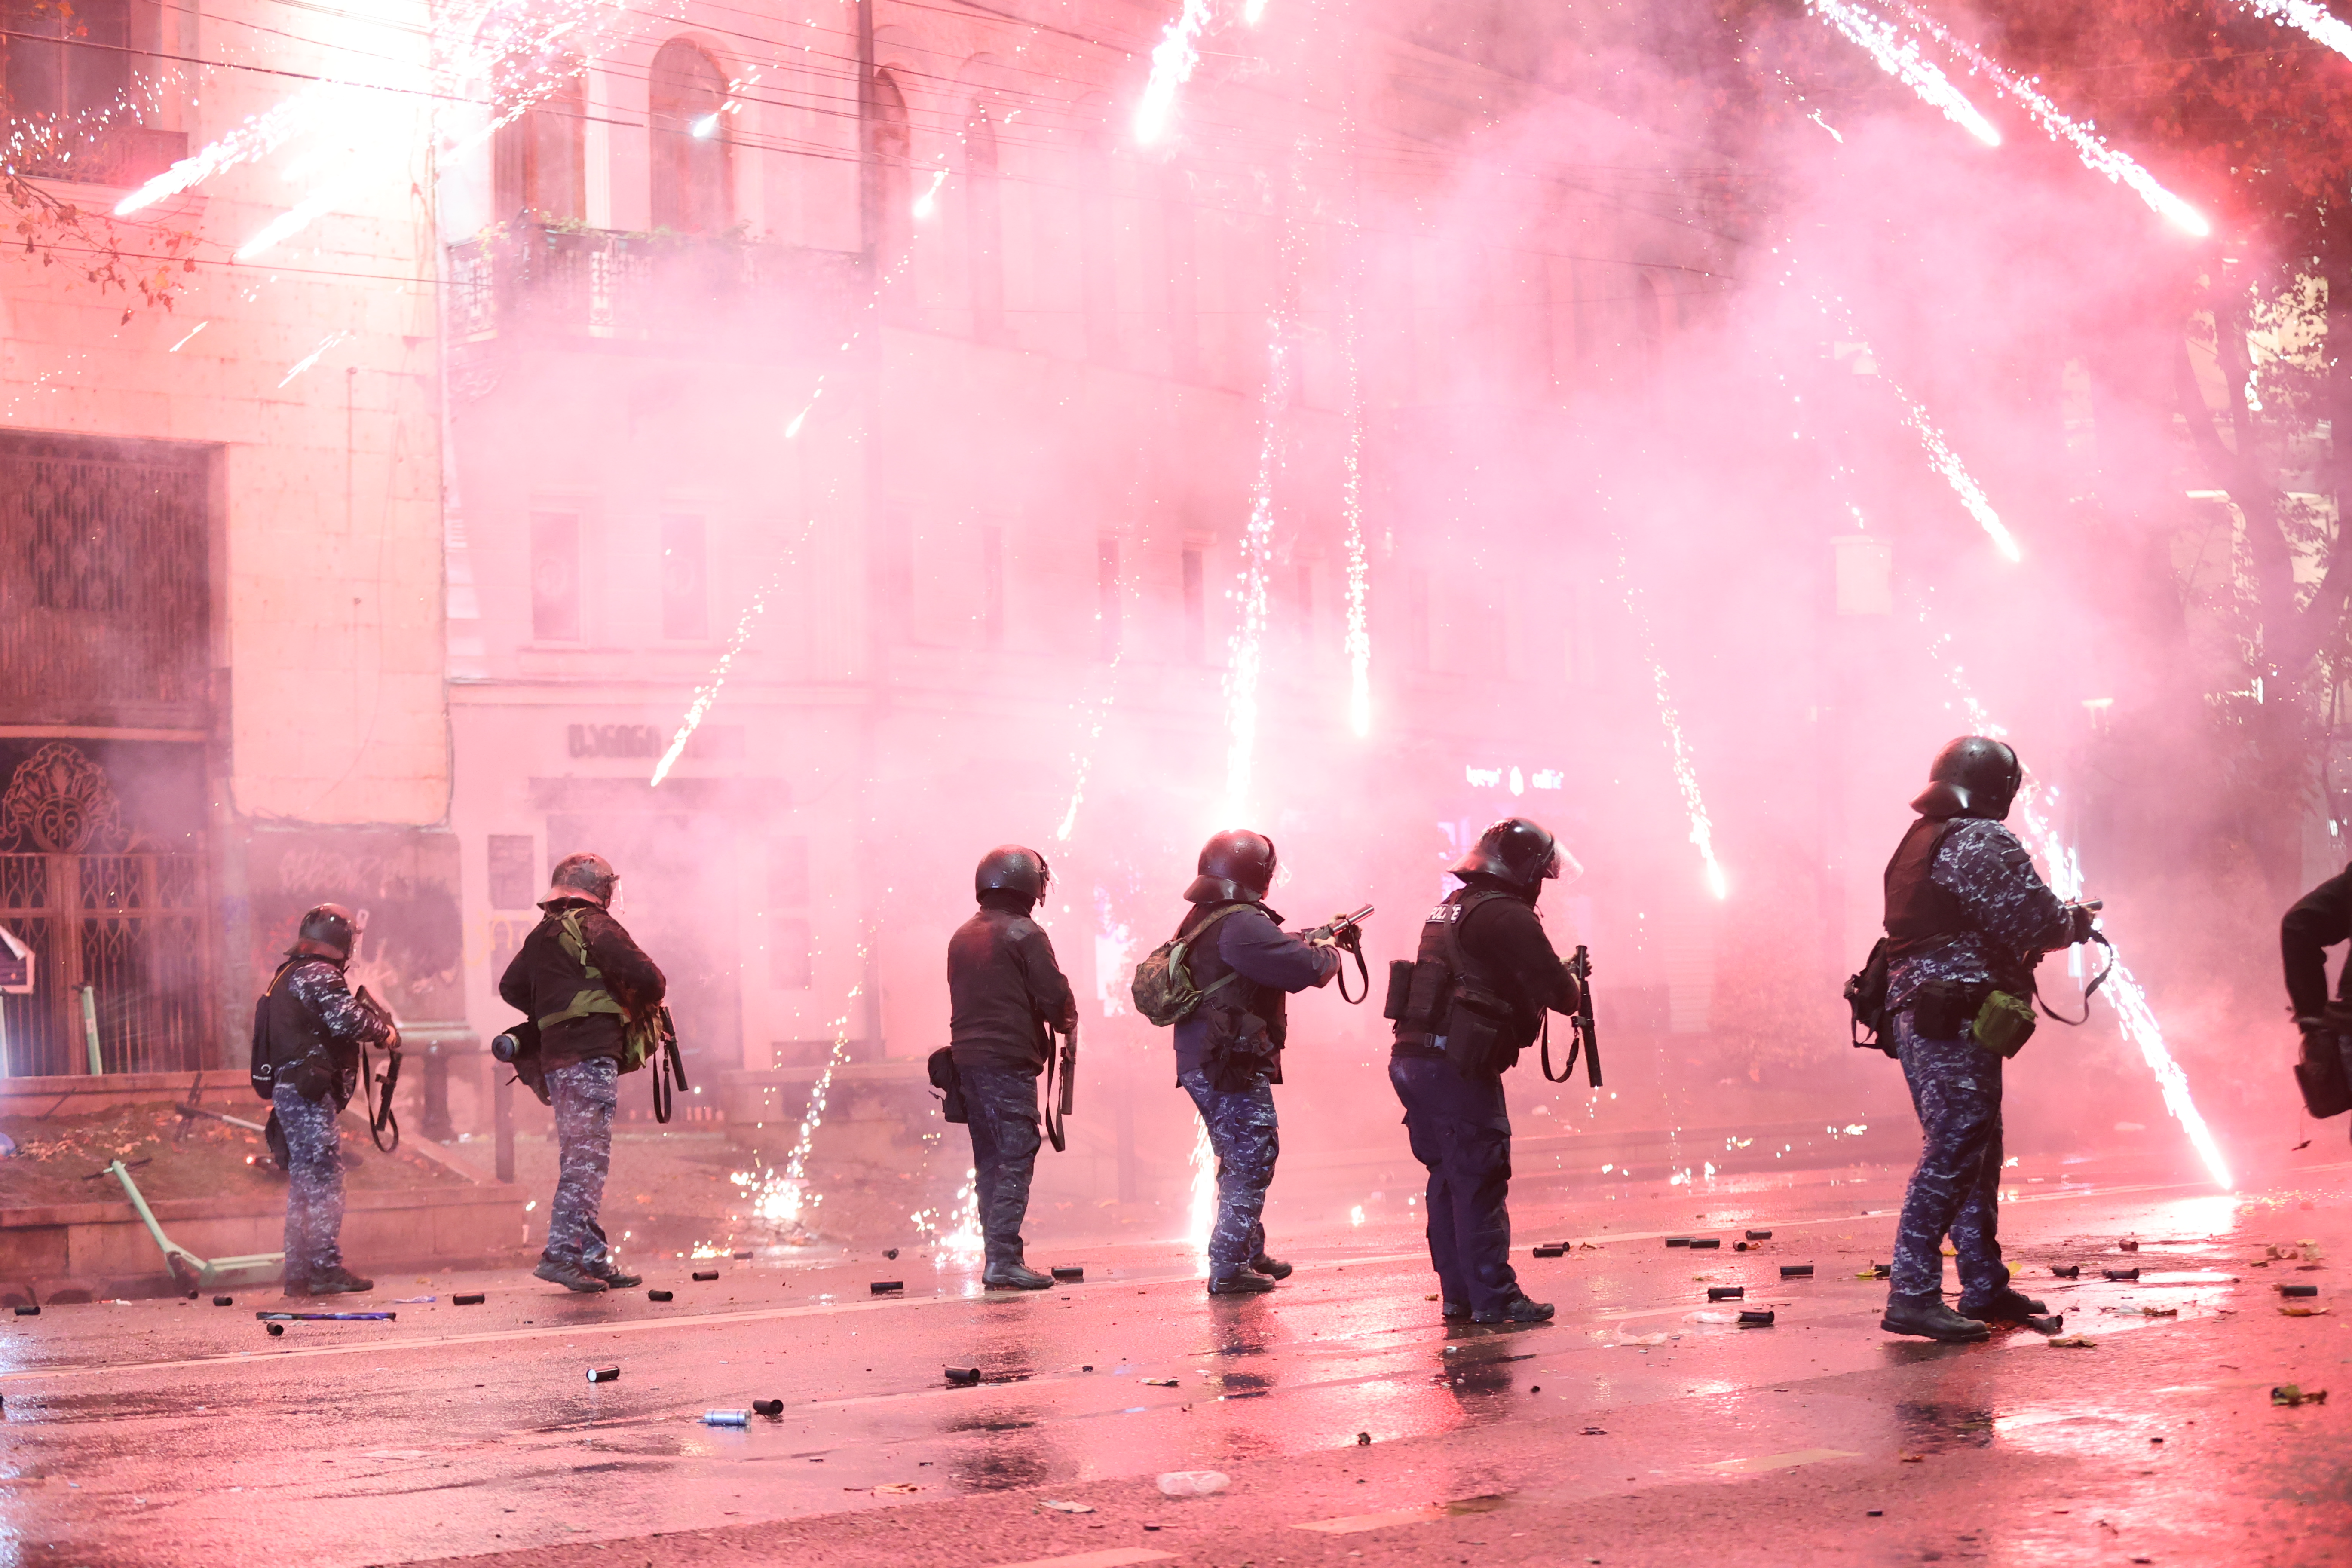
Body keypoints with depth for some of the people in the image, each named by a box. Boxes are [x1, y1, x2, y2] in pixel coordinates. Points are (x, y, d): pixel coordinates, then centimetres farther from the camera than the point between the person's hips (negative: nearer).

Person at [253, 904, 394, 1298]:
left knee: (304, 1183, 12)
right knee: (325, 1180, -10)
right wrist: (383, 1031, -5)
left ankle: (299, 1272, 12)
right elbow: (347, 1020, -22)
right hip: (310, 1092, -10)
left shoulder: (287, 974, 21)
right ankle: (326, 1268, -14)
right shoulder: (319, 975, -10)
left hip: (287, 1090, 10)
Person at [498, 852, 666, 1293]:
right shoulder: (596, 927, -6)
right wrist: (642, 1008, 7)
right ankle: (560, 1253, -18)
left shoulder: (540, 936, 17)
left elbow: (511, 987, 25)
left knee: (578, 1158, 10)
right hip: (592, 1055, -8)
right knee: (588, 1157, -11)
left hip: (556, 1057, 8)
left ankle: (594, 1259, 11)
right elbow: (646, 977, -13)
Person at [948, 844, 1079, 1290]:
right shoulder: (1024, 934, -8)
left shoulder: (962, 937, 15)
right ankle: (1003, 1260, -14)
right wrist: (1067, 1023, 11)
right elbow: (1055, 995, -11)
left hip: (967, 1056, 8)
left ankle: (999, 1258, 14)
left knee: (989, 1162, 12)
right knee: (1016, 1160, -7)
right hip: (1009, 1062, -8)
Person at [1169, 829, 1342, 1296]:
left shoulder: (1201, 921, 14)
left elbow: (1271, 947, 28)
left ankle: (1251, 1253, 32)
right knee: (1253, 1162, -3)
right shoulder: (1241, 924, -19)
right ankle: (1229, 1268, -3)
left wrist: (1314, 938, 26)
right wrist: (1329, 952, -2)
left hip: (1200, 1065, 10)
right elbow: (1304, 968, -23)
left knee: (1240, 1162, 21)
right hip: (1233, 1068, -10)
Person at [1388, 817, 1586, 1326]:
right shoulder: (1508, 917, -11)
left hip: (1413, 1058, 9)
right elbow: (1557, 992, -15)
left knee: (1448, 1178, 14)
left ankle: (1458, 1292, 18)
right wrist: (1574, 988, 8)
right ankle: (1494, 1296, -3)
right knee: (1480, 1182, -5)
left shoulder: (1452, 908, 18)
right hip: (1456, 1067, -9)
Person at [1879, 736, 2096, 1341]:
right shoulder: (1980, 842, -11)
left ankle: (1985, 1286, 23)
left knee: (1977, 1153, 17)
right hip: (1957, 1019, -10)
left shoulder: (1918, 843, 19)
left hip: (1917, 1013, 10)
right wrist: (2075, 922, 6)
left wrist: (2055, 923, 21)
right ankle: (1912, 1296, -14)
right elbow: (2032, 920, -15)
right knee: (1951, 1154, -11)